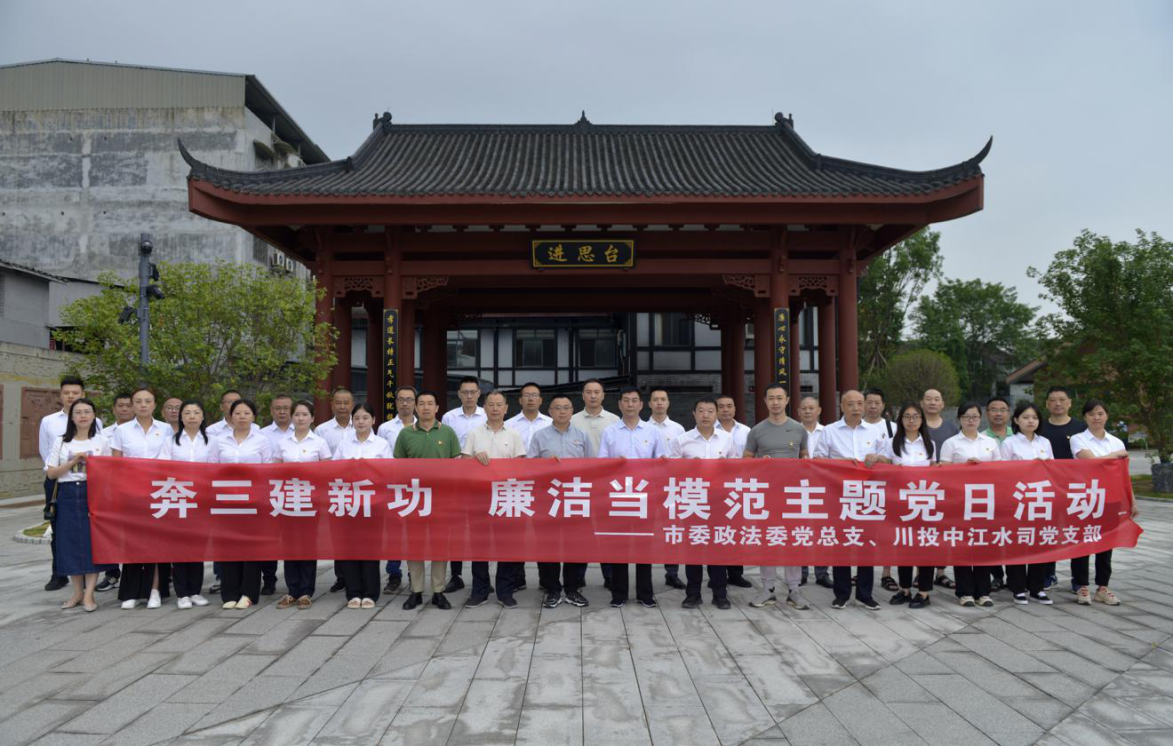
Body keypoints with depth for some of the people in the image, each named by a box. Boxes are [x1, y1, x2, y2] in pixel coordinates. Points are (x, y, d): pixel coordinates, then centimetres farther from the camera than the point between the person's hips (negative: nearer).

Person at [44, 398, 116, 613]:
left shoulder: (101, 441, 6)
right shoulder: (61, 441, 7)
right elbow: (51, 473, 3)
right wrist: (73, 462, -9)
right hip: (68, 495, 1)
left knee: (93, 542, -5)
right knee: (70, 542, 3)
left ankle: (89, 594, 0)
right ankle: (77, 592, 15)